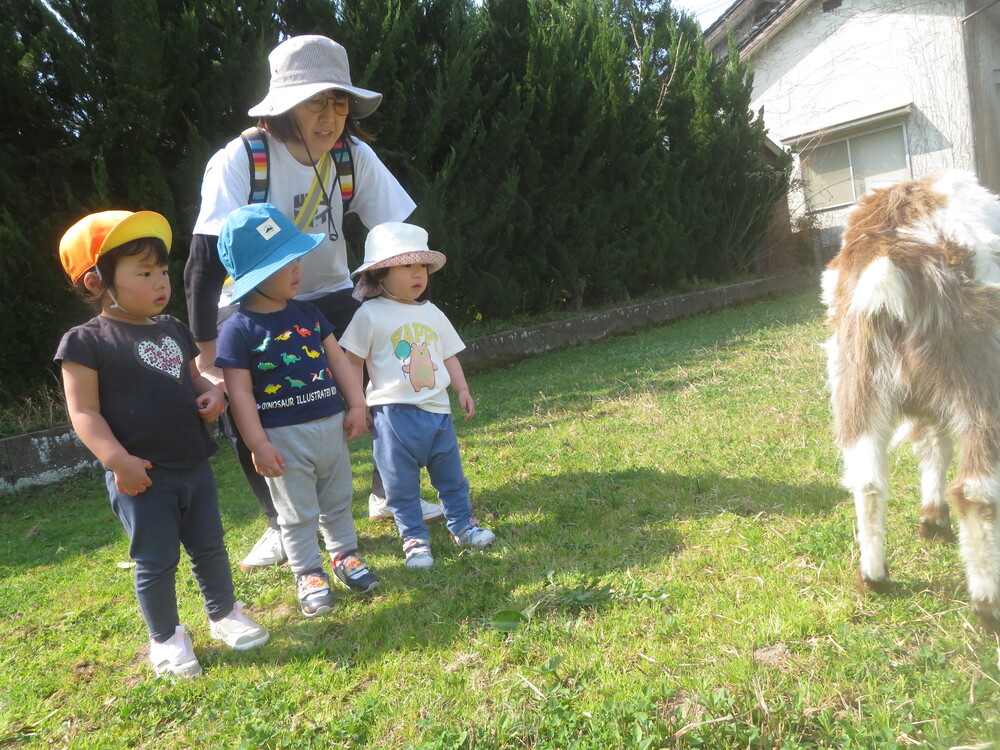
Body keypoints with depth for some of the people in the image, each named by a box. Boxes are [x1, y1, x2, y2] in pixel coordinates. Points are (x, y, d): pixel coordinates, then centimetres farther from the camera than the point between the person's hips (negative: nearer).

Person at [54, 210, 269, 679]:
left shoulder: (174, 330, 10)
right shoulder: (87, 342, -11)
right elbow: (84, 411, -14)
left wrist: (211, 393, -3)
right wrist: (118, 460, -24)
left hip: (194, 466, 6)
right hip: (141, 477, -6)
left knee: (209, 546, 17)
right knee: (156, 561, 6)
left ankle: (224, 614, 37)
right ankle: (165, 638, 26)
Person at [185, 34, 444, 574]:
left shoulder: (353, 155, -14)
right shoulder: (239, 161, -25)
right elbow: (204, 265, -27)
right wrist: (206, 359, -28)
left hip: (329, 298, 3)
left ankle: (387, 496, 18)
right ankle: (281, 525, 13)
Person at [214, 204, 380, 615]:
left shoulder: (308, 313, 4)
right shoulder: (239, 329, -13)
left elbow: (337, 358, 8)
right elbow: (239, 392, -14)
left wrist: (357, 405, 3)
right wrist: (258, 444, -15)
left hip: (331, 425, 5)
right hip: (284, 437, -5)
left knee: (338, 501, 19)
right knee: (297, 514, 9)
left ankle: (345, 554, 37)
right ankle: (309, 574, 24)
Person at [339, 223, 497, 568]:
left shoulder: (432, 314, 10)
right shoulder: (370, 315, -6)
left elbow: (449, 355, 17)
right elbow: (353, 363, -4)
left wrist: (462, 389, 8)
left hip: (437, 410, 5)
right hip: (394, 414, -4)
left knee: (451, 476, 15)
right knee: (402, 485, 5)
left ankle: (462, 524, 32)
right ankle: (414, 539, 19)